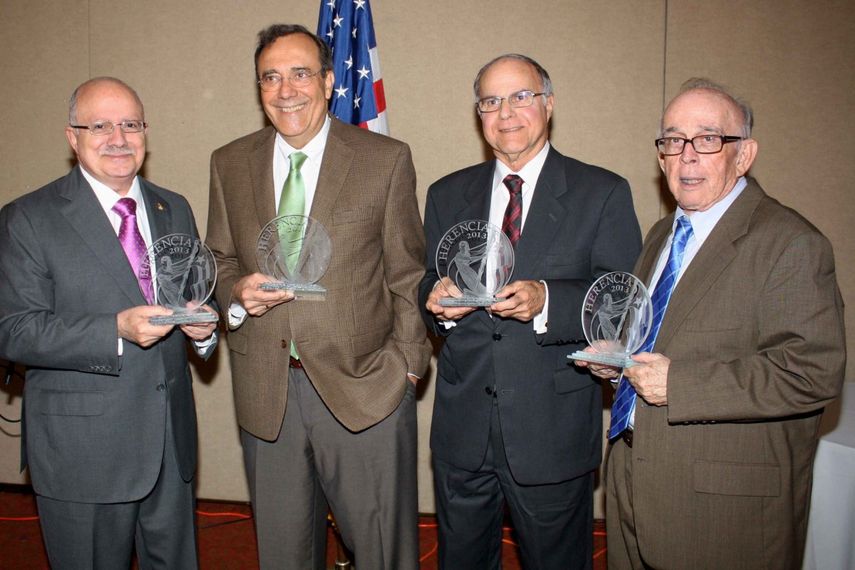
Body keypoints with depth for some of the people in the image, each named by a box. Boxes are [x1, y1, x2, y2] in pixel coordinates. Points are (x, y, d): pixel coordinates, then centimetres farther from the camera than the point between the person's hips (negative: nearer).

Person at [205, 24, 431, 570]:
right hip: (265, 393, 3)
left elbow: (407, 275, -1)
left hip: (366, 387, -3)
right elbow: (219, 260, 13)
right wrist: (237, 291, -9)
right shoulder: (229, 164, 6)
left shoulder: (387, 159, -3)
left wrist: (406, 365, -6)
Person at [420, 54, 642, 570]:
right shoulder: (447, 195, 9)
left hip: (553, 431, -3)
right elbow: (428, 284, 11)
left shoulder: (603, 193, -3)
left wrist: (547, 301, -27)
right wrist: (438, 300, -13)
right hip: (462, 428, 3)